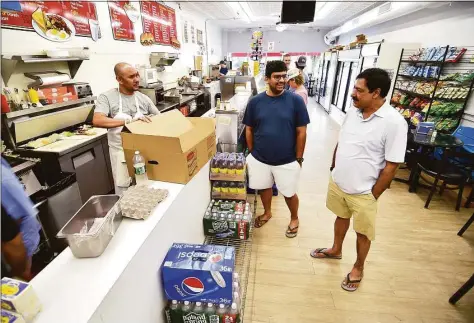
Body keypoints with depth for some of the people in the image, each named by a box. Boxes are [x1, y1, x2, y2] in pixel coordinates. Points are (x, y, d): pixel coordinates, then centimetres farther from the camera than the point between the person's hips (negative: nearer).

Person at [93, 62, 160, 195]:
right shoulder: (107, 97, -7)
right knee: (124, 192, 9)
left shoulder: (143, 98, 3)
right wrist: (129, 120, -30)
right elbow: (97, 121, -21)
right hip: (121, 152, -3)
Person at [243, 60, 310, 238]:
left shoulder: (296, 100, -11)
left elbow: (301, 132, -6)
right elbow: (249, 130, 3)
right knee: (264, 188, 21)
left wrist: (299, 158, -4)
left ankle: (294, 219, 42)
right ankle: (267, 213, 49)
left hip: (287, 161, -2)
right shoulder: (255, 101, -5)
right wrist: (252, 152, 5)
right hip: (259, 158, 2)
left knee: (289, 193, 14)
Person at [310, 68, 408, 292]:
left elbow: (391, 165, -18)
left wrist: (373, 195, -13)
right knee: (341, 217, 26)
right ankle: (336, 250, 50)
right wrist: (333, 169, 11)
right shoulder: (353, 112, -3)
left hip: (362, 191, -5)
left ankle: (358, 268, 40)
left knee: (363, 232, 16)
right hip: (337, 182, 6)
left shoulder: (394, 122, -22)